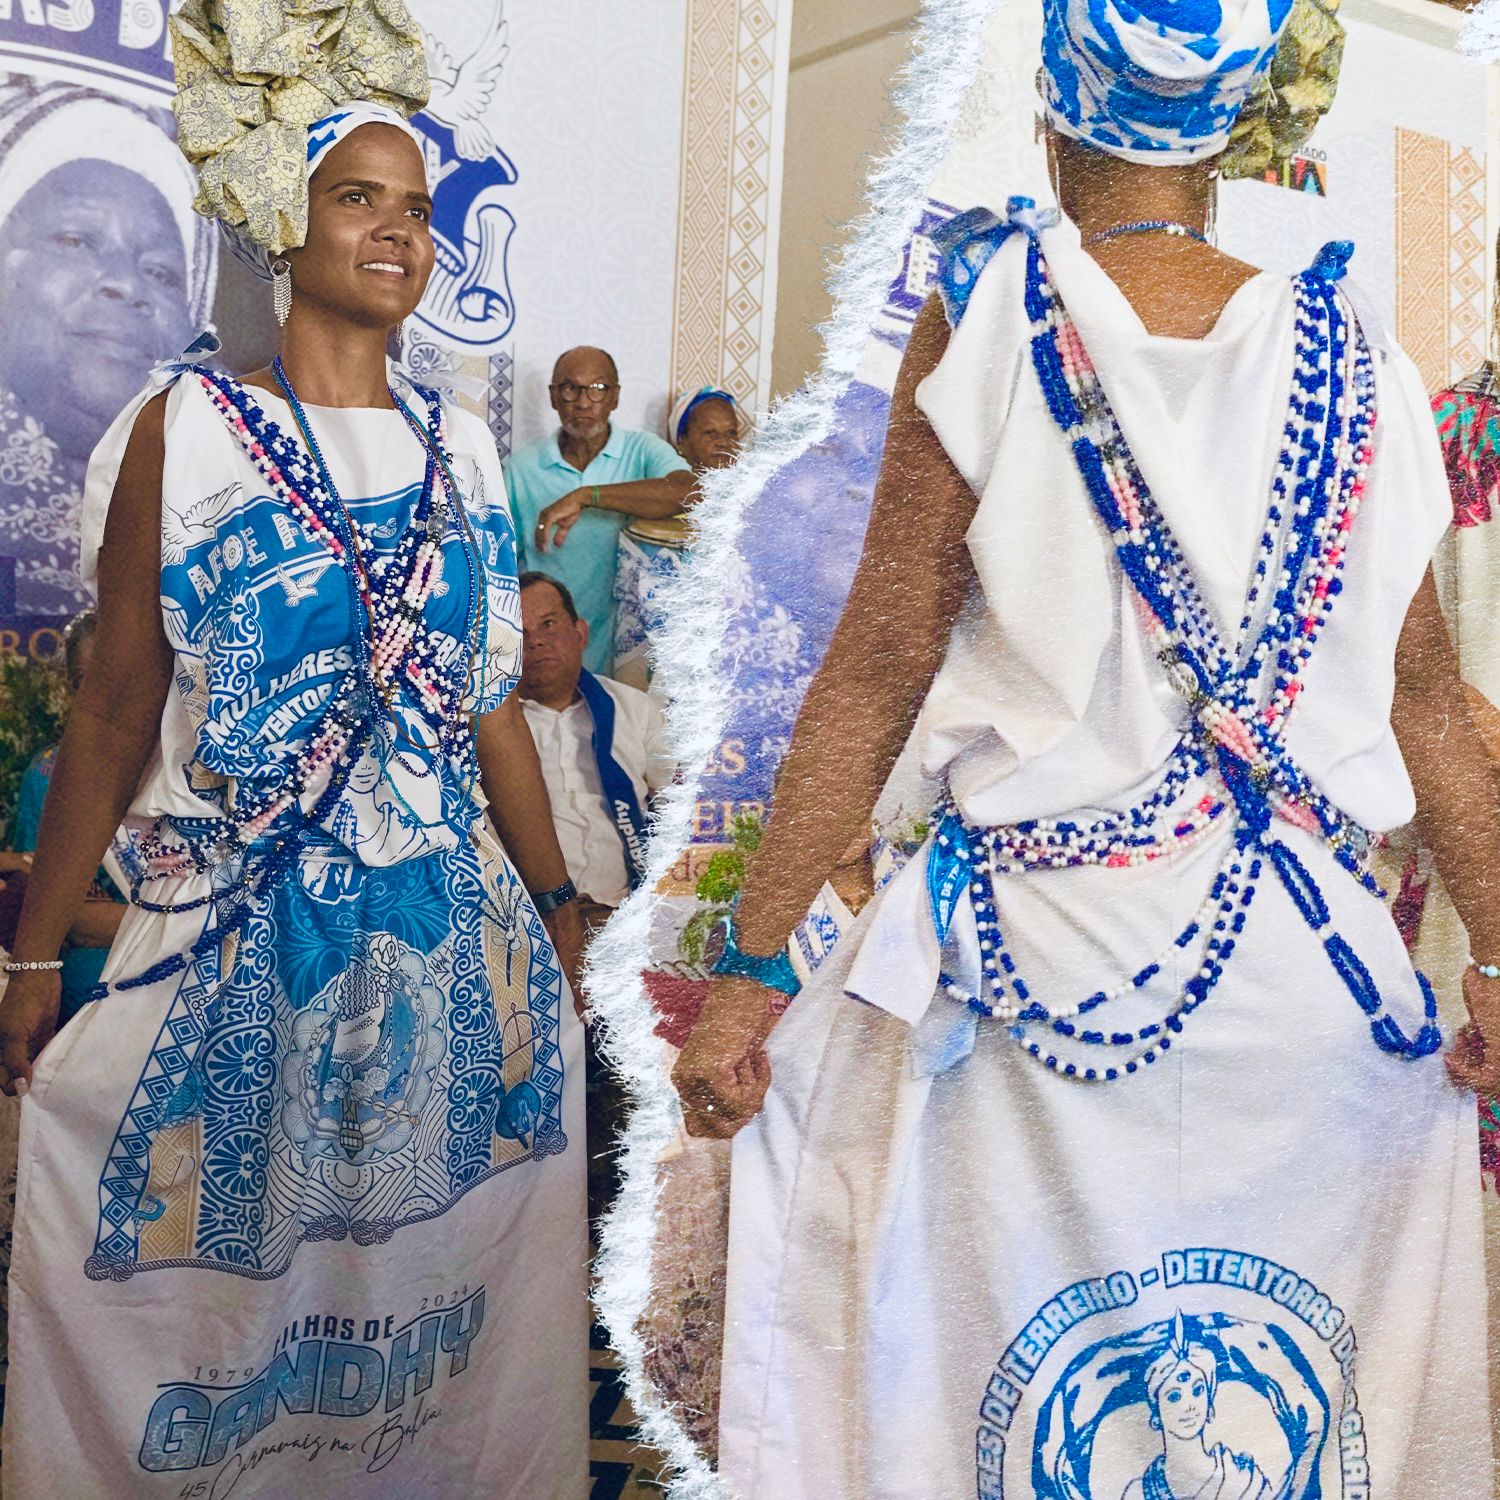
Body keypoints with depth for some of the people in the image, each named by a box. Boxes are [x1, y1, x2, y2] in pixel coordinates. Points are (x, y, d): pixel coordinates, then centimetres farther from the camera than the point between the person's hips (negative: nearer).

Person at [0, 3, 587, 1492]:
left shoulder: (459, 443, 8)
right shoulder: (188, 425, -3)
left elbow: (490, 698, 11)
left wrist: (558, 907, 12)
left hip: (453, 937, 3)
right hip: (232, 941, -3)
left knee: (433, 1281, 12)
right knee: (218, 1272, 6)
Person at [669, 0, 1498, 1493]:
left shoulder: (991, 313, -4)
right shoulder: (1348, 355, 5)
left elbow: (880, 665, -9)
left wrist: (752, 962, -4)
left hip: (1048, 943, -3)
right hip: (1311, 968, 4)